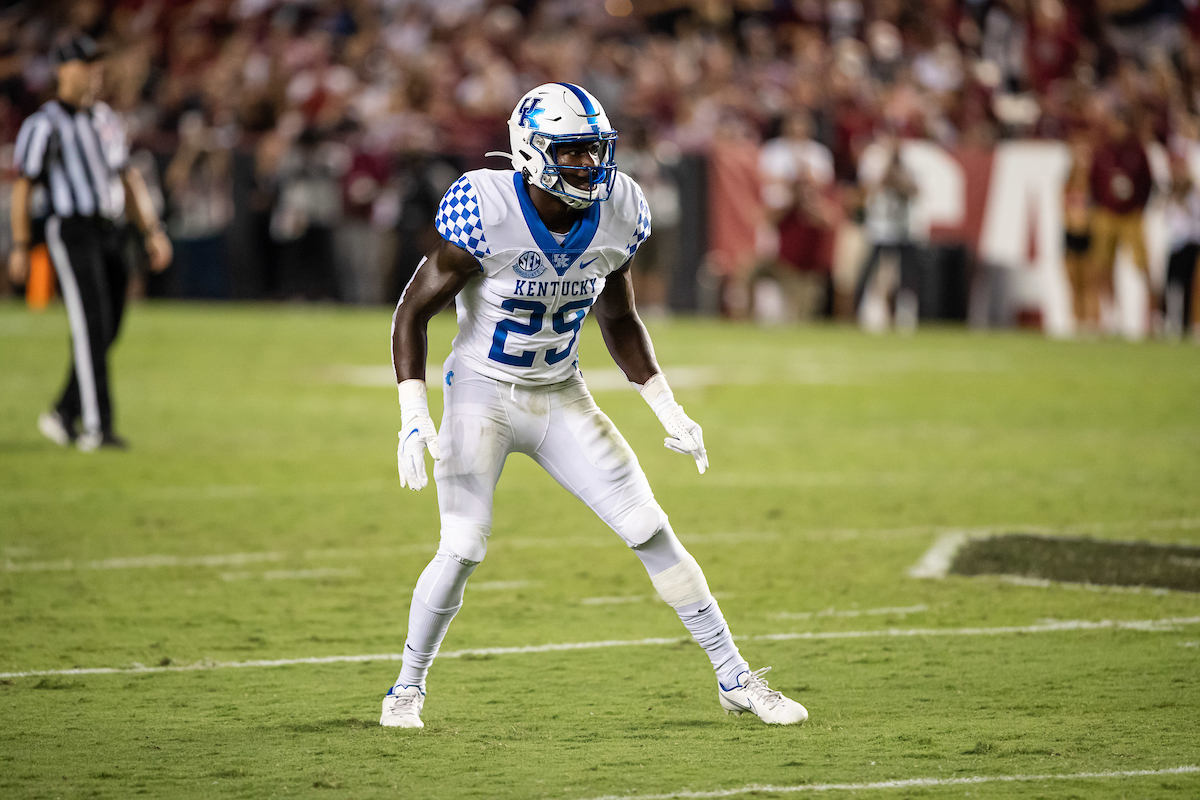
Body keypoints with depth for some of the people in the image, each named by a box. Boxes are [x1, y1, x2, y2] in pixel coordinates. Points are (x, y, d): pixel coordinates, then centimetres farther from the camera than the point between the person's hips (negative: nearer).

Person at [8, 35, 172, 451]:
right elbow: (23, 186, -4)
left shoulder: (106, 119, 18)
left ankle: (63, 416, 19)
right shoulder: (44, 124, -4)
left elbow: (128, 179, 21)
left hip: (107, 235, 7)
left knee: (104, 334, 6)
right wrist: (20, 246, -8)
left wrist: (152, 231, 14)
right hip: (71, 232, -7)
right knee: (91, 327, -13)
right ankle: (96, 427, -15)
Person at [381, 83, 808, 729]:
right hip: (482, 394, -4)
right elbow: (413, 311, -13)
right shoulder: (487, 213, -23)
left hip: (561, 397, 4)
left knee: (651, 531, -2)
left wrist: (667, 410, 2)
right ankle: (408, 687, 9)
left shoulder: (617, 216, -8)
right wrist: (414, 420, -22)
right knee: (463, 550, -15)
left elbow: (619, 320, 9)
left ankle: (734, 679, 8)